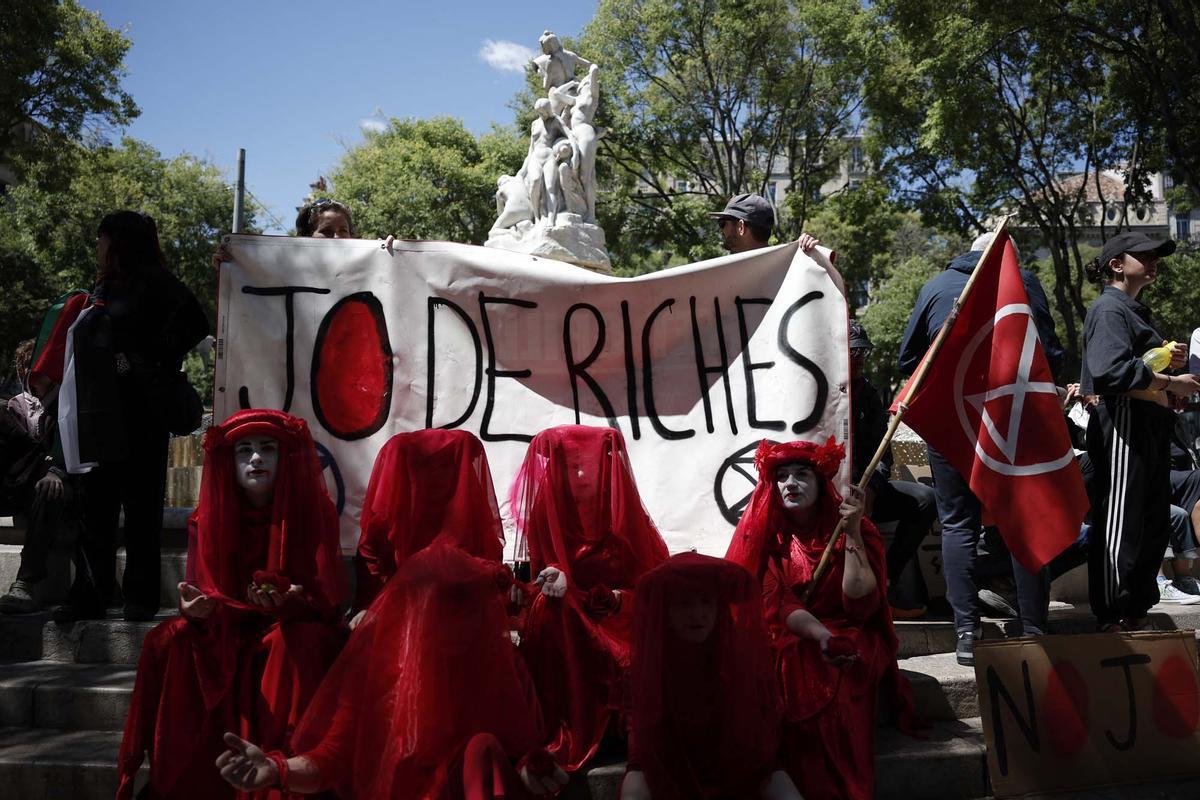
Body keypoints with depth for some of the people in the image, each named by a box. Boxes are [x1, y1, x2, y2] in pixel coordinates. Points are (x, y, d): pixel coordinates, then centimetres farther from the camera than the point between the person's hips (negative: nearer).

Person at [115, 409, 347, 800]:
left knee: (304, 643, -35)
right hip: (226, 639, 3)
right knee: (167, 644, -22)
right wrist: (195, 608, -28)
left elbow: (325, 599, -12)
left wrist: (288, 603, -35)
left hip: (292, 633, -3)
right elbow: (202, 599, -3)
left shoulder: (312, 511, -8)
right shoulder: (209, 517, -2)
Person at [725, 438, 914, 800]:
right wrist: (821, 637, -29)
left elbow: (860, 604, -16)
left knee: (832, 689, -33)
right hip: (783, 640, 1)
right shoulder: (763, 532, -1)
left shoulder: (858, 531, -3)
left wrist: (852, 533, -21)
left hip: (848, 639, -1)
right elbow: (773, 603, -11)